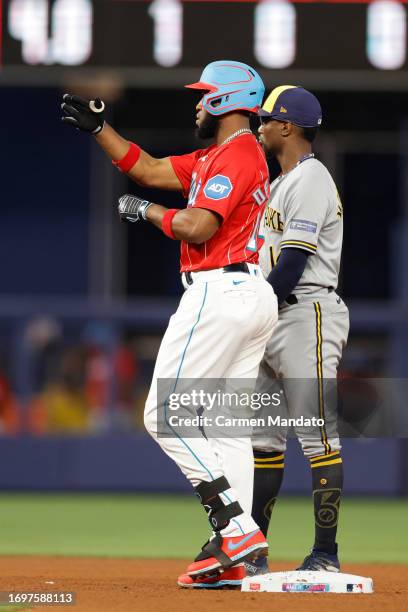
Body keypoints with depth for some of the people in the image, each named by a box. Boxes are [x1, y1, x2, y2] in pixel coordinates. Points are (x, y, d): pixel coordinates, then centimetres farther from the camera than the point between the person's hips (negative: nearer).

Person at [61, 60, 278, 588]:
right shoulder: (213, 157, 20)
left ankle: (236, 526, -18)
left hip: (218, 293, -10)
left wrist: (144, 211, -6)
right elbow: (148, 169, 26)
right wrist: (97, 128, 24)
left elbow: (197, 227, -22)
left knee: (166, 415, -9)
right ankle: (231, 556, 2)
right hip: (255, 298, 10)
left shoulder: (234, 156, -12)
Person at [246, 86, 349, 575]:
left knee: (318, 439, -9)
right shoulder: (281, 184, 21)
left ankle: (326, 554, -9)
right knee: (262, 437, 9)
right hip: (274, 320, 10)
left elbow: (293, 262, -17)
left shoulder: (310, 179, -10)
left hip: (307, 315, -10)